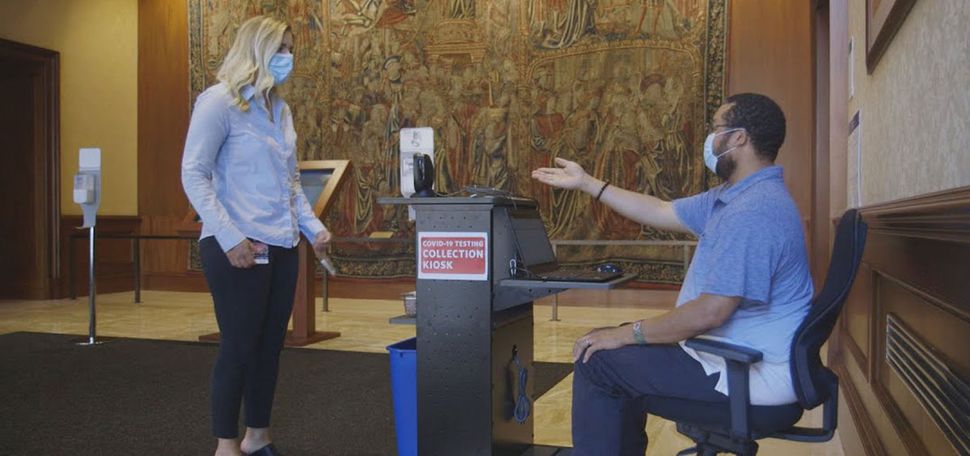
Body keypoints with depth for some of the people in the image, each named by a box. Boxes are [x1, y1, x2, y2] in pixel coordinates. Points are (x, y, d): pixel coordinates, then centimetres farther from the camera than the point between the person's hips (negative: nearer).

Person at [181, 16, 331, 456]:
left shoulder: (280, 109, 16)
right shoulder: (219, 101, -7)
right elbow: (194, 175, -12)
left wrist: (312, 226, 11)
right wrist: (229, 237, -20)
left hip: (281, 247, 8)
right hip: (239, 248, -7)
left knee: (270, 344, 12)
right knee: (238, 347, 0)